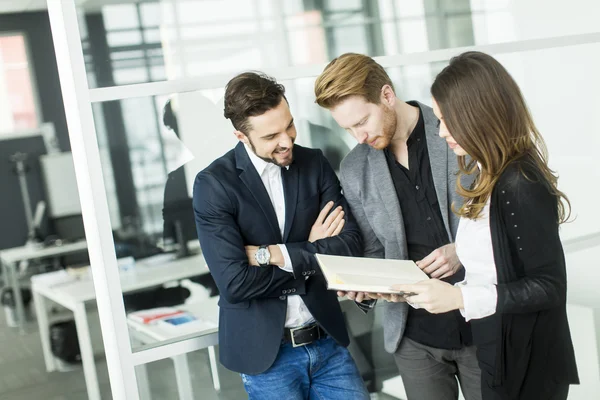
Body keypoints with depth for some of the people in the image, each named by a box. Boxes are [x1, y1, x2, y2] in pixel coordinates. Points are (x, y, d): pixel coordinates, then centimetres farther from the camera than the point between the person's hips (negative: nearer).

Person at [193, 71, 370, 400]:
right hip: (265, 351, -3)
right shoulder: (213, 185, -12)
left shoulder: (314, 163, 1)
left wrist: (273, 254, -16)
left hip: (328, 341, 3)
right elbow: (235, 284, -19)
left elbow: (351, 243, -7)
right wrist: (311, 255, -9)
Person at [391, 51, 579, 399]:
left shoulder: (520, 184, -22)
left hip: (528, 362, -8)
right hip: (499, 351, 8)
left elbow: (549, 287, -22)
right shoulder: (492, 176, 5)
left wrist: (459, 298, -26)